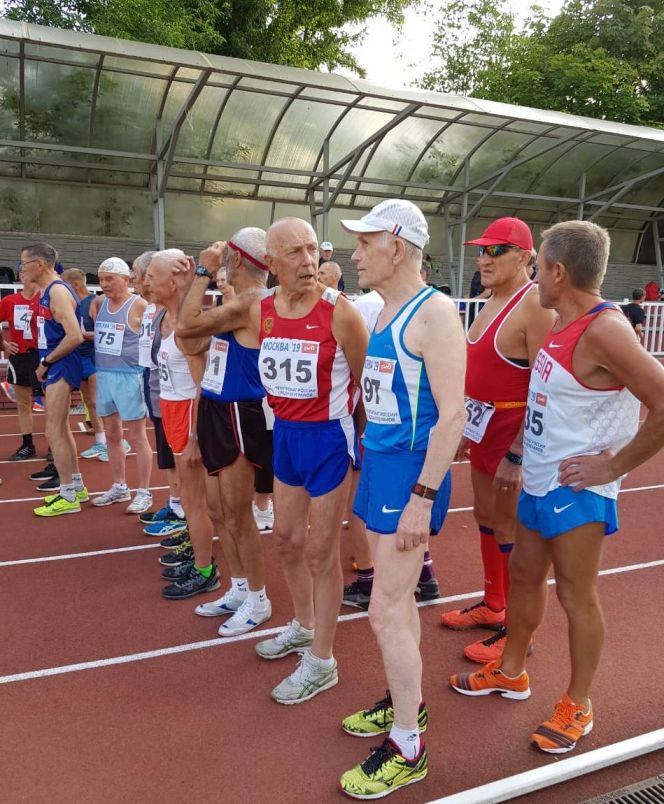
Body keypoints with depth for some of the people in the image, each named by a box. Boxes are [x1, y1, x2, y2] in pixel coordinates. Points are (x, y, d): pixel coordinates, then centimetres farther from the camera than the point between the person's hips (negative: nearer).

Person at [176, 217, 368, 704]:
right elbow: (185, 329, 10)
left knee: (320, 551, 4)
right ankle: (304, 626, 44)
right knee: (287, 540, 20)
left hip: (328, 437, -6)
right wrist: (204, 275, 4)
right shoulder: (256, 307, -2)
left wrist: (364, 447, -5)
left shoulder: (339, 312, -18)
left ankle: (321, 662, 22)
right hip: (284, 434, 6)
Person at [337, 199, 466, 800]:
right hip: (378, 460, 9)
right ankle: (407, 702, 38)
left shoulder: (433, 312, -15)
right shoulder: (385, 311, 12)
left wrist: (423, 496, -22)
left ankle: (407, 749, 15)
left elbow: (451, 413, -20)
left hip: (411, 470, -9)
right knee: (396, 597, 19)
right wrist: (371, 462, 14)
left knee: (387, 610, -2)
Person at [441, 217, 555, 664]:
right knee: (486, 517, 19)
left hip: (514, 430, -9)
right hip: (484, 425, 9)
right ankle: (492, 606, 37)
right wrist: (467, 427, 17)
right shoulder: (494, 301, 10)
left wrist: (517, 456, -23)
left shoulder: (534, 305, -19)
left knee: (509, 529, 2)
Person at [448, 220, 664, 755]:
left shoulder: (604, 330, -22)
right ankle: (511, 672, 39)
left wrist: (614, 466, -20)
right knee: (525, 575, 19)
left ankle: (578, 706, 28)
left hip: (577, 490, -9)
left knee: (575, 595, 6)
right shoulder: (562, 323, 6)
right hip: (539, 480, 9)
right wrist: (522, 447, 13)